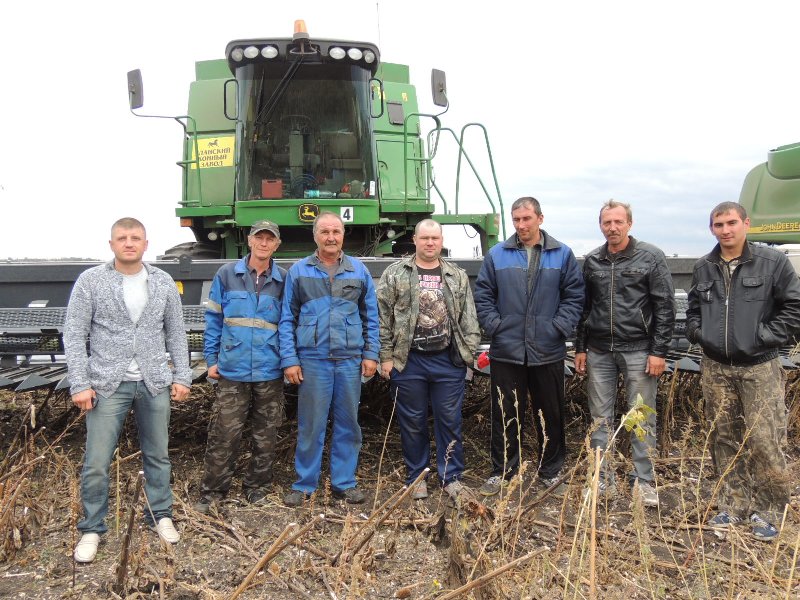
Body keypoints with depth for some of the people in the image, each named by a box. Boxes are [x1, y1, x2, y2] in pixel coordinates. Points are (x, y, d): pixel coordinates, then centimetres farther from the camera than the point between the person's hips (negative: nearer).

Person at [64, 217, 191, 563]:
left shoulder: (163, 283, 5)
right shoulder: (90, 281, -2)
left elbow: (176, 334, 9)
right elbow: (74, 334, -3)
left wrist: (182, 376, 3)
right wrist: (80, 384, -9)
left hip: (155, 384, 2)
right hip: (108, 385, -2)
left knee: (157, 455, 13)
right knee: (96, 462, 1)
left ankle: (160, 515, 29)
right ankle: (92, 528, 19)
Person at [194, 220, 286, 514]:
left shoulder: (283, 280, 3)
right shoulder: (227, 274, 2)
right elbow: (213, 319, 5)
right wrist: (212, 359, 2)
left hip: (270, 373, 1)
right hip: (232, 370, -1)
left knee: (265, 436, 10)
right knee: (223, 434, 0)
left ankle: (256, 486, 26)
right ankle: (212, 490, 15)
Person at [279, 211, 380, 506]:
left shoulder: (359, 271, 8)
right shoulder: (298, 271, 4)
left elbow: (371, 317, 11)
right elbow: (287, 319, 3)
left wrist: (370, 354, 3)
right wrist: (289, 359, -4)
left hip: (350, 360, 2)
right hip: (312, 360, -2)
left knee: (348, 424, 9)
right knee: (310, 425, 5)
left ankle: (344, 482, 22)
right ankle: (304, 484, 18)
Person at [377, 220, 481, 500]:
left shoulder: (458, 276, 9)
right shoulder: (394, 275, 1)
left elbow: (469, 318, 9)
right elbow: (383, 318, -1)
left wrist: (469, 351, 2)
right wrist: (386, 357, -4)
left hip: (449, 361, 2)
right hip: (408, 361, -1)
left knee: (450, 421, 8)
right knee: (413, 422, 9)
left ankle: (451, 477, 22)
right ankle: (416, 477, 24)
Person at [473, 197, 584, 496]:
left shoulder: (562, 255, 4)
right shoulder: (497, 255, 4)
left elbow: (574, 296, 3)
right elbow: (482, 295, 5)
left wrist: (560, 327, -8)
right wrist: (494, 325, -6)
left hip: (548, 351, 0)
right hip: (506, 351, 0)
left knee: (550, 414, 11)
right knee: (506, 415, 8)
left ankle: (551, 472, 27)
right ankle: (502, 471, 21)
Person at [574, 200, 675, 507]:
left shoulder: (651, 257, -2)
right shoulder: (591, 260, 9)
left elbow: (665, 307, -4)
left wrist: (659, 351, -9)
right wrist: (580, 348, 11)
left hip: (638, 351, -3)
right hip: (599, 352, 4)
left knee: (642, 418, 3)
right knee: (600, 418, 8)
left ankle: (644, 482, 15)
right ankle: (602, 478, 19)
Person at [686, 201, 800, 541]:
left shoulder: (773, 262, -4)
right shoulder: (703, 268, 9)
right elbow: (693, 308, 21)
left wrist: (765, 337, -10)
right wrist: (696, 332, 4)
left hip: (759, 368, -4)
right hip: (716, 368, 4)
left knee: (764, 441, -4)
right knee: (725, 440, 10)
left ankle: (767, 511, 12)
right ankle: (733, 505, 23)